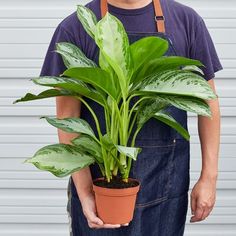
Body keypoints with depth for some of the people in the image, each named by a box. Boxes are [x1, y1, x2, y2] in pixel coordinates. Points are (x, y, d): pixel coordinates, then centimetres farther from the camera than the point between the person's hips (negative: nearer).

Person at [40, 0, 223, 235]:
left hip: (166, 181, 2)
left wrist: (209, 176, 2)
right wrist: (84, 192, -12)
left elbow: (207, 100, 5)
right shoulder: (74, 28, -5)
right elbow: (67, 117, -5)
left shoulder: (186, 20, 1)